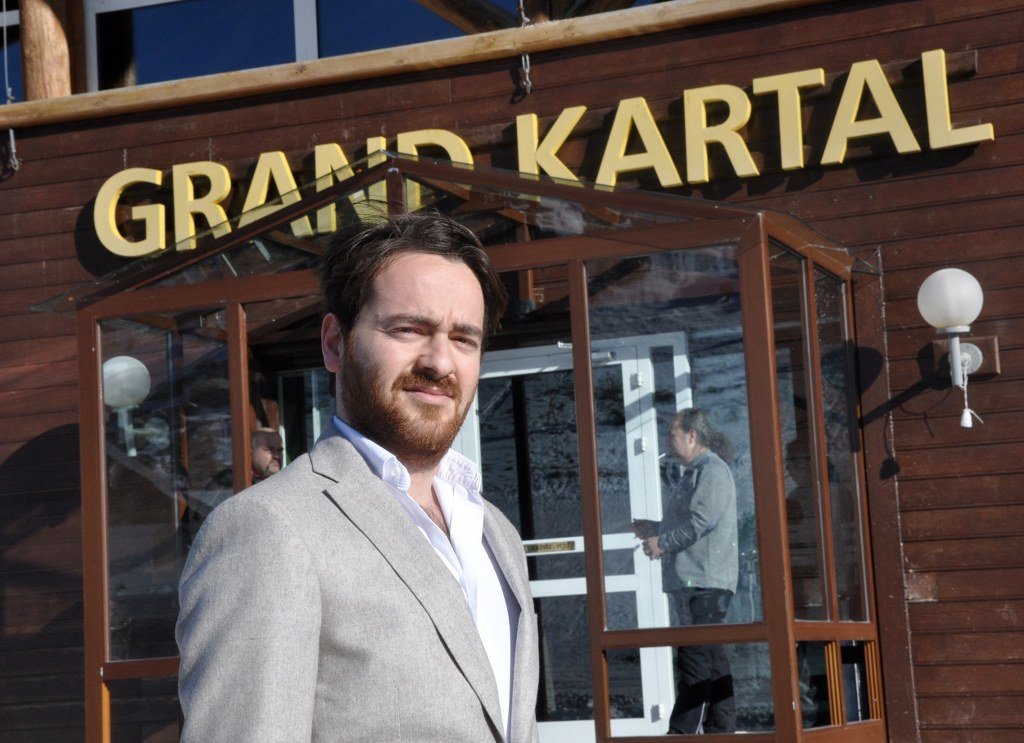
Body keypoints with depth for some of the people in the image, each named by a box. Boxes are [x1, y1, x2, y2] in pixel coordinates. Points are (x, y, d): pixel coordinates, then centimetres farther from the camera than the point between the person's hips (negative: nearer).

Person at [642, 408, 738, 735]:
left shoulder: (712, 470, -9)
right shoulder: (696, 471, 22)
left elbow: (702, 521, -20)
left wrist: (663, 543, -13)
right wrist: (654, 531, 17)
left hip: (704, 580, -11)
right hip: (691, 580, 11)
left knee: (695, 658, -12)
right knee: (711, 658, 11)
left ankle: (683, 732, -15)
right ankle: (721, 728, 14)